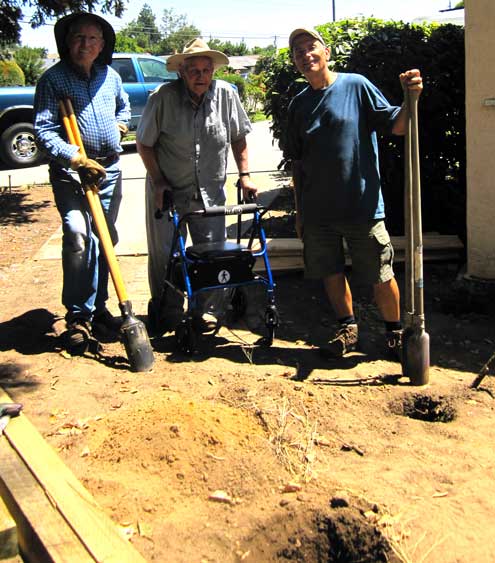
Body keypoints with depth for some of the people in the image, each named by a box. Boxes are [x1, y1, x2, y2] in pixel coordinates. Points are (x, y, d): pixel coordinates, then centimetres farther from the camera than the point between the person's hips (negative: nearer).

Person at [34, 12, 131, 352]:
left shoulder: (111, 77, 11)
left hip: (109, 169, 5)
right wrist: (77, 159, -21)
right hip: (70, 171, -5)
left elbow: (125, 106, 34)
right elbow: (44, 131, -11)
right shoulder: (53, 79, -4)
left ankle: (98, 309, 22)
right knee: (78, 235, -19)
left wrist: (121, 123, 13)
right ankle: (78, 317, -9)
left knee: (104, 239, 9)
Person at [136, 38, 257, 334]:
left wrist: (245, 174, 1)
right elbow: (144, 143, -5)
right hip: (167, 189, -1)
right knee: (164, 254, 7)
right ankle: (168, 312, 26)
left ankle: (209, 311, 21)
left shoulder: (226, 94, -7)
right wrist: (158, 181, -11)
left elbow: (238, 137, 6)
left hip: (210, 190, 2)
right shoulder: (163, 97, -14)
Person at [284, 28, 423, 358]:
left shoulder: (356, 86, -2)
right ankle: (348, 330, 30)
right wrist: (299, 210, 13)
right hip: (317, 209, 4)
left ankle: (395, 332, 22)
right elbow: (297, 162, 14)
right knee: (331, 273, 12)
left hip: (362, 204, -4)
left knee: (380, 277, 2)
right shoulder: (299, 104, 10)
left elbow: (397, 126, -4)